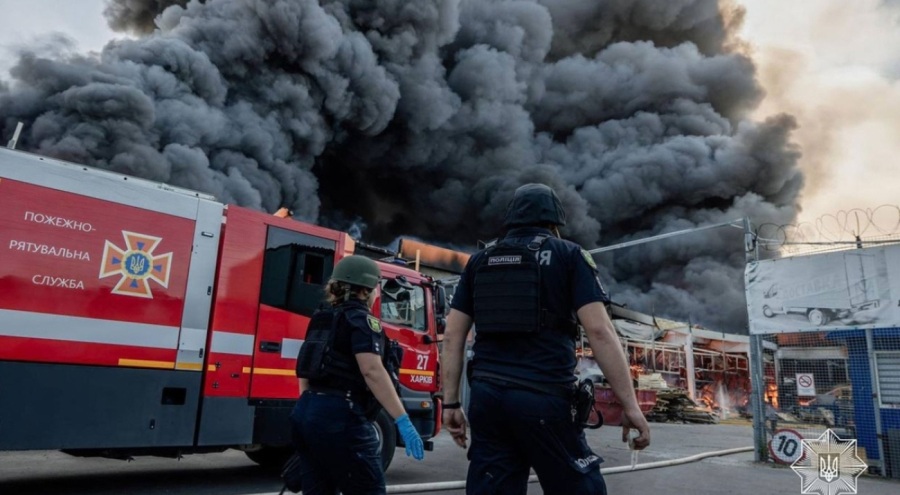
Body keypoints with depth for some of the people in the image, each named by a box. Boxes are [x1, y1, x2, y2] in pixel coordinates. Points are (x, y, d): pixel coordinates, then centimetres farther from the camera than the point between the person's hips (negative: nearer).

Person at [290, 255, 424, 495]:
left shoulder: (322, 320, 18)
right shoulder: (362, 319, -7)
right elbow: (372, 371, -20)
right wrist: (403, 421, -23)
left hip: (306, 413, 9)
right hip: (338, 417, -9)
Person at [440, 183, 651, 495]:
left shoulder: (479, 261, 14)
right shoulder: (569, 255, 4)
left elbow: (452, 336, 10)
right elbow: (599, 330, -8)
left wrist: (451, 402, 14)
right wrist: (630, 404, -5)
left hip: (486, 395, 4)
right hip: (543, 396, -4)